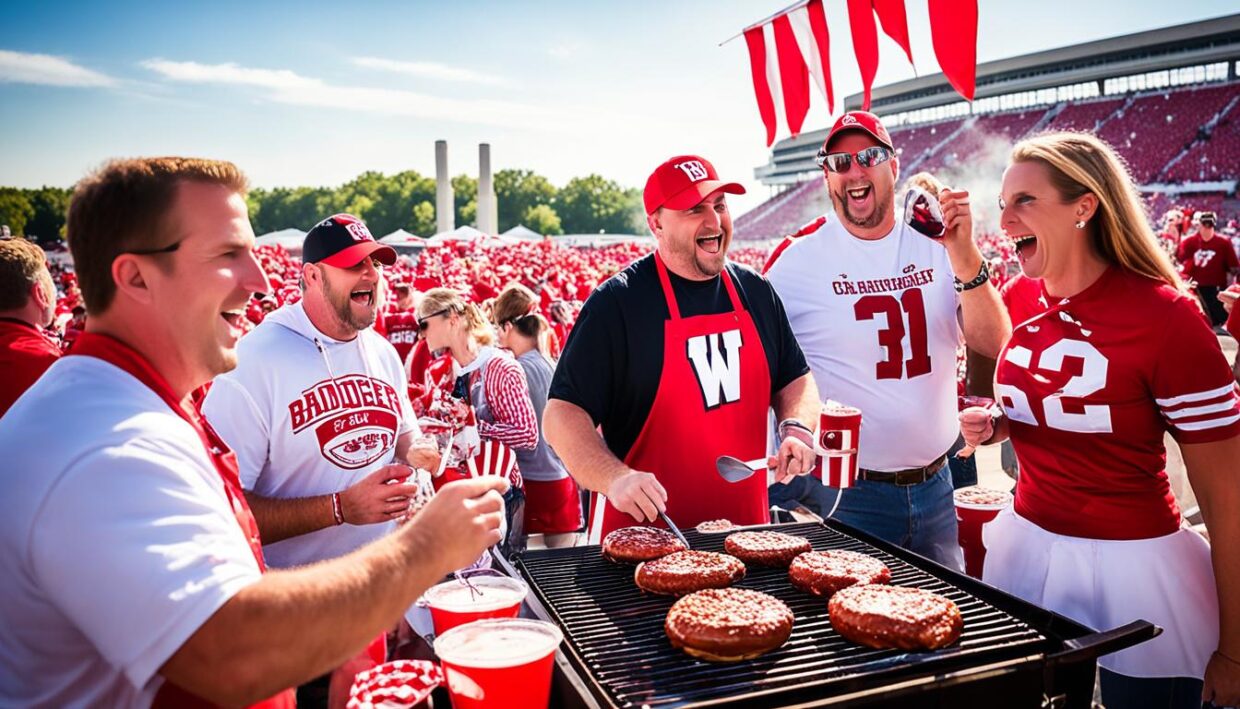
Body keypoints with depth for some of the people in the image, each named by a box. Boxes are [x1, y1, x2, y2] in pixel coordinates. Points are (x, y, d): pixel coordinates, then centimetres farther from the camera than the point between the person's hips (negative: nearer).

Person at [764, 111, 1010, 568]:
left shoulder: (934, 246, 1)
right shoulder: (797, 261, -9)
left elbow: (993, 346, -6)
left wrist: (964, 254, -20)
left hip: (935, 484, 4)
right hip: (846, 494, -4)